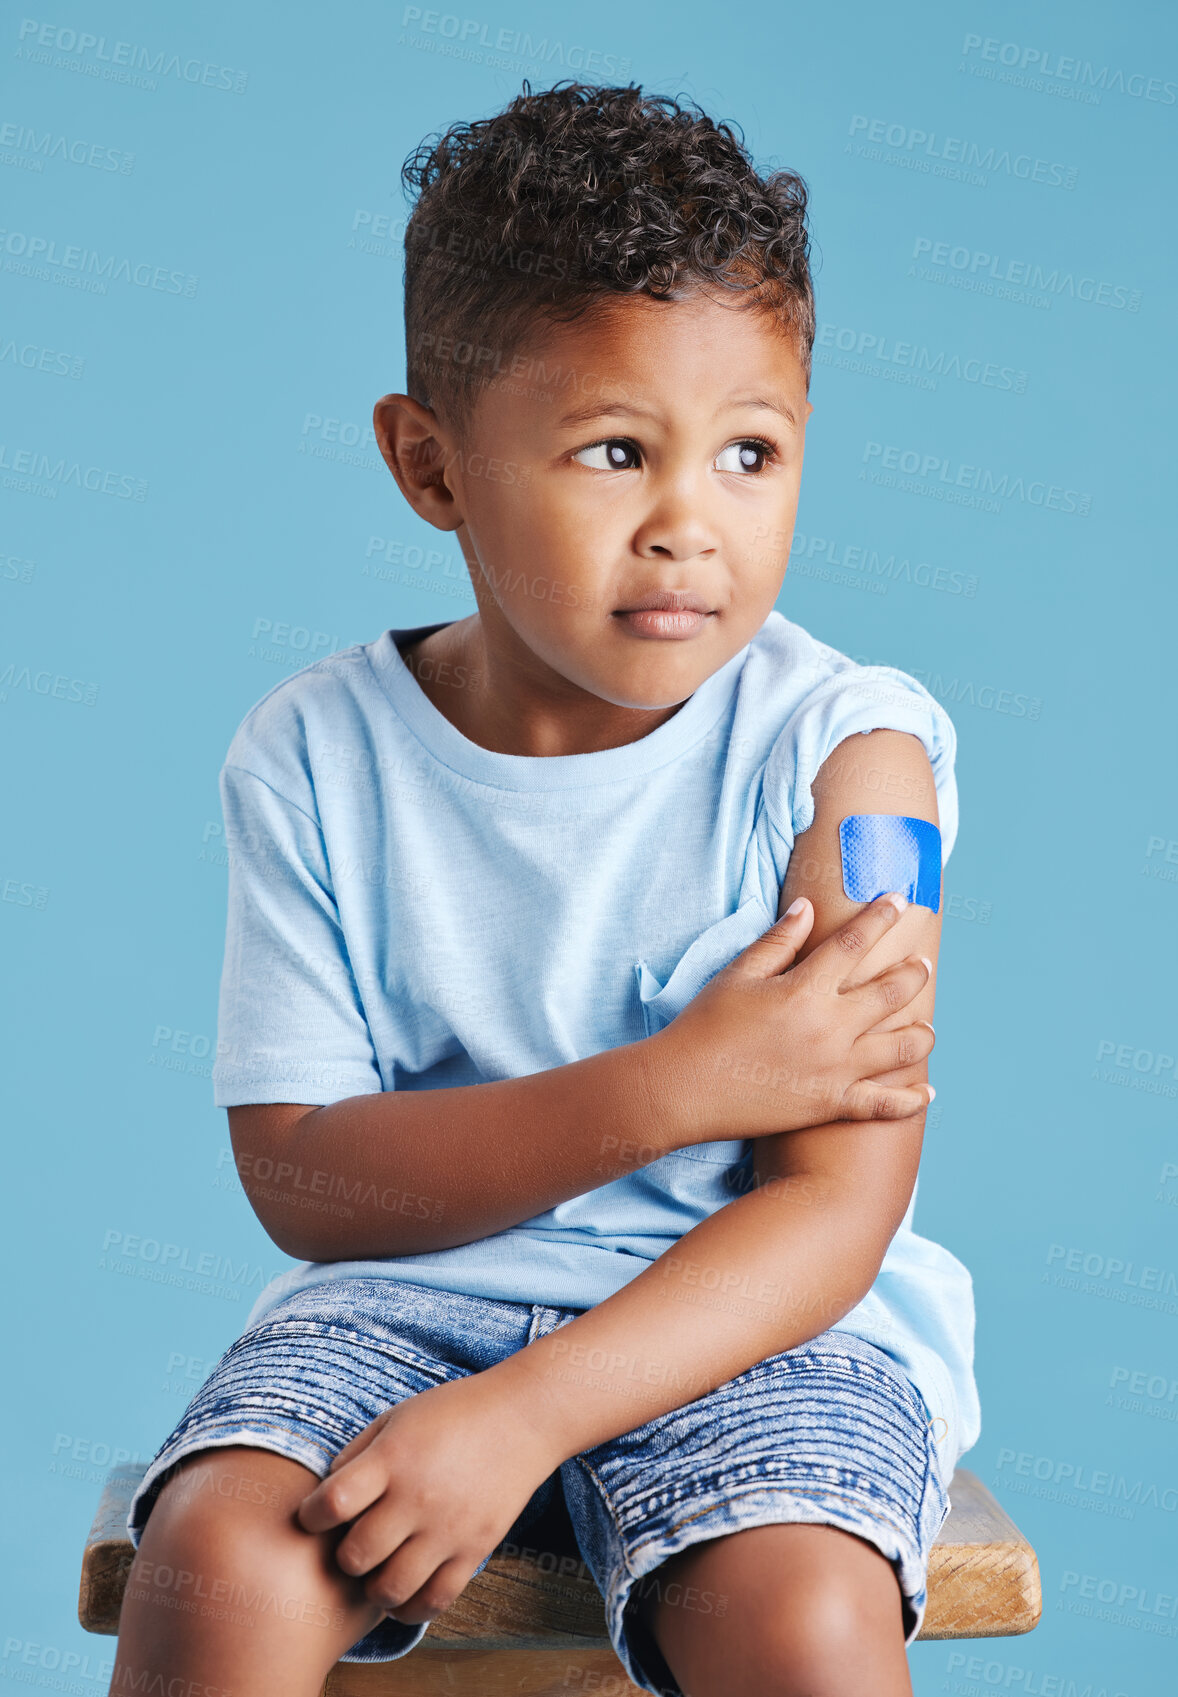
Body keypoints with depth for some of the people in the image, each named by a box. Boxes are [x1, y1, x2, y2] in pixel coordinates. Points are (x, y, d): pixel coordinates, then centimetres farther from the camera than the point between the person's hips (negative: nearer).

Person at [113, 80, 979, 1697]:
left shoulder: (845, 750, -10)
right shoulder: (317, 757, -4)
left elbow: (835, 1205, -14)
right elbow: (300, 1176, -8)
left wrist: (519, 1415, -26)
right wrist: (667, 1091, -19)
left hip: (760, 1319, -1)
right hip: (414, 1285, 2)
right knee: (217, 1561, -24)